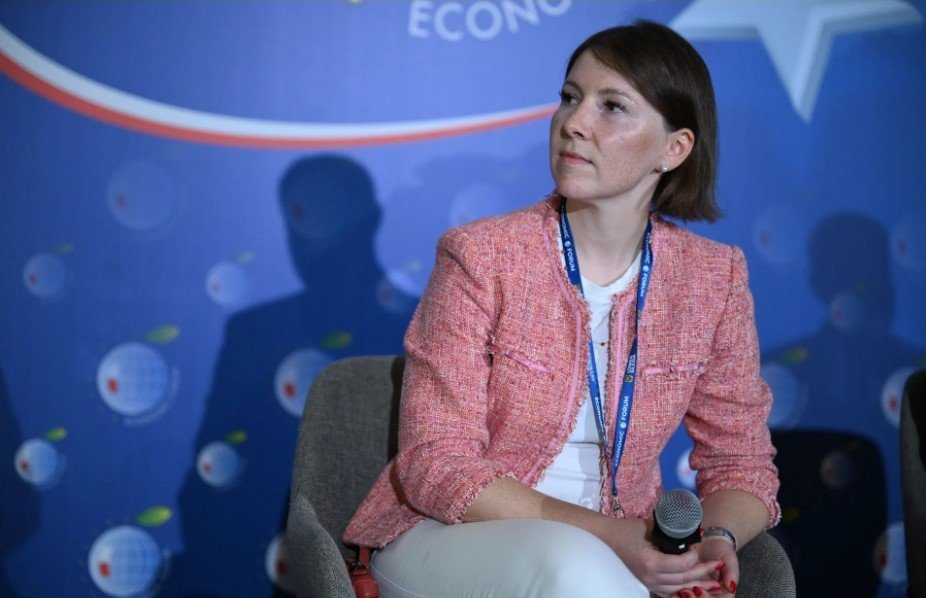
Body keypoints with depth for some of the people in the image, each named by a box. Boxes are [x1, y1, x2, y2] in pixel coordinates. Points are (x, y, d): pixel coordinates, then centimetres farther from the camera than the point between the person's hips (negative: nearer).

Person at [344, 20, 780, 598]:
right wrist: (605, 534, -24)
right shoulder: (480, 256, -11)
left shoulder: (714, 278, -1)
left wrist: (718, 539, -18)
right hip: (450, 537, -2)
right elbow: (438, 466, -13)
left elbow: (741, 461, 6)